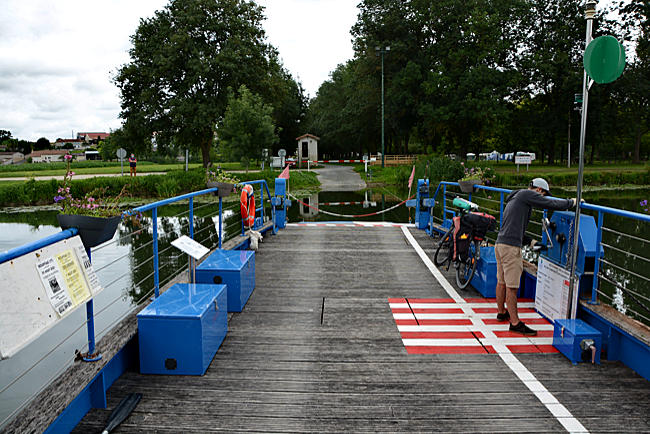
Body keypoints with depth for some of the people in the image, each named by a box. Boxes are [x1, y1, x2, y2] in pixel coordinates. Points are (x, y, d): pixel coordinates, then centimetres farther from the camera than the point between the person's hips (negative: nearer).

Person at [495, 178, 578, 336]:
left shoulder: (514, 199, 25)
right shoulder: (526, 194, -4)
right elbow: (552, 204, -10)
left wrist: (530, 241, 25)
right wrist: (572, 202, 6)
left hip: (500, 243, 10)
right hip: (510, 247, -10)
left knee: (502, 281, 20)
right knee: (512, 286, -6)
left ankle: (501, 312, 34)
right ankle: (515, 323, -1)